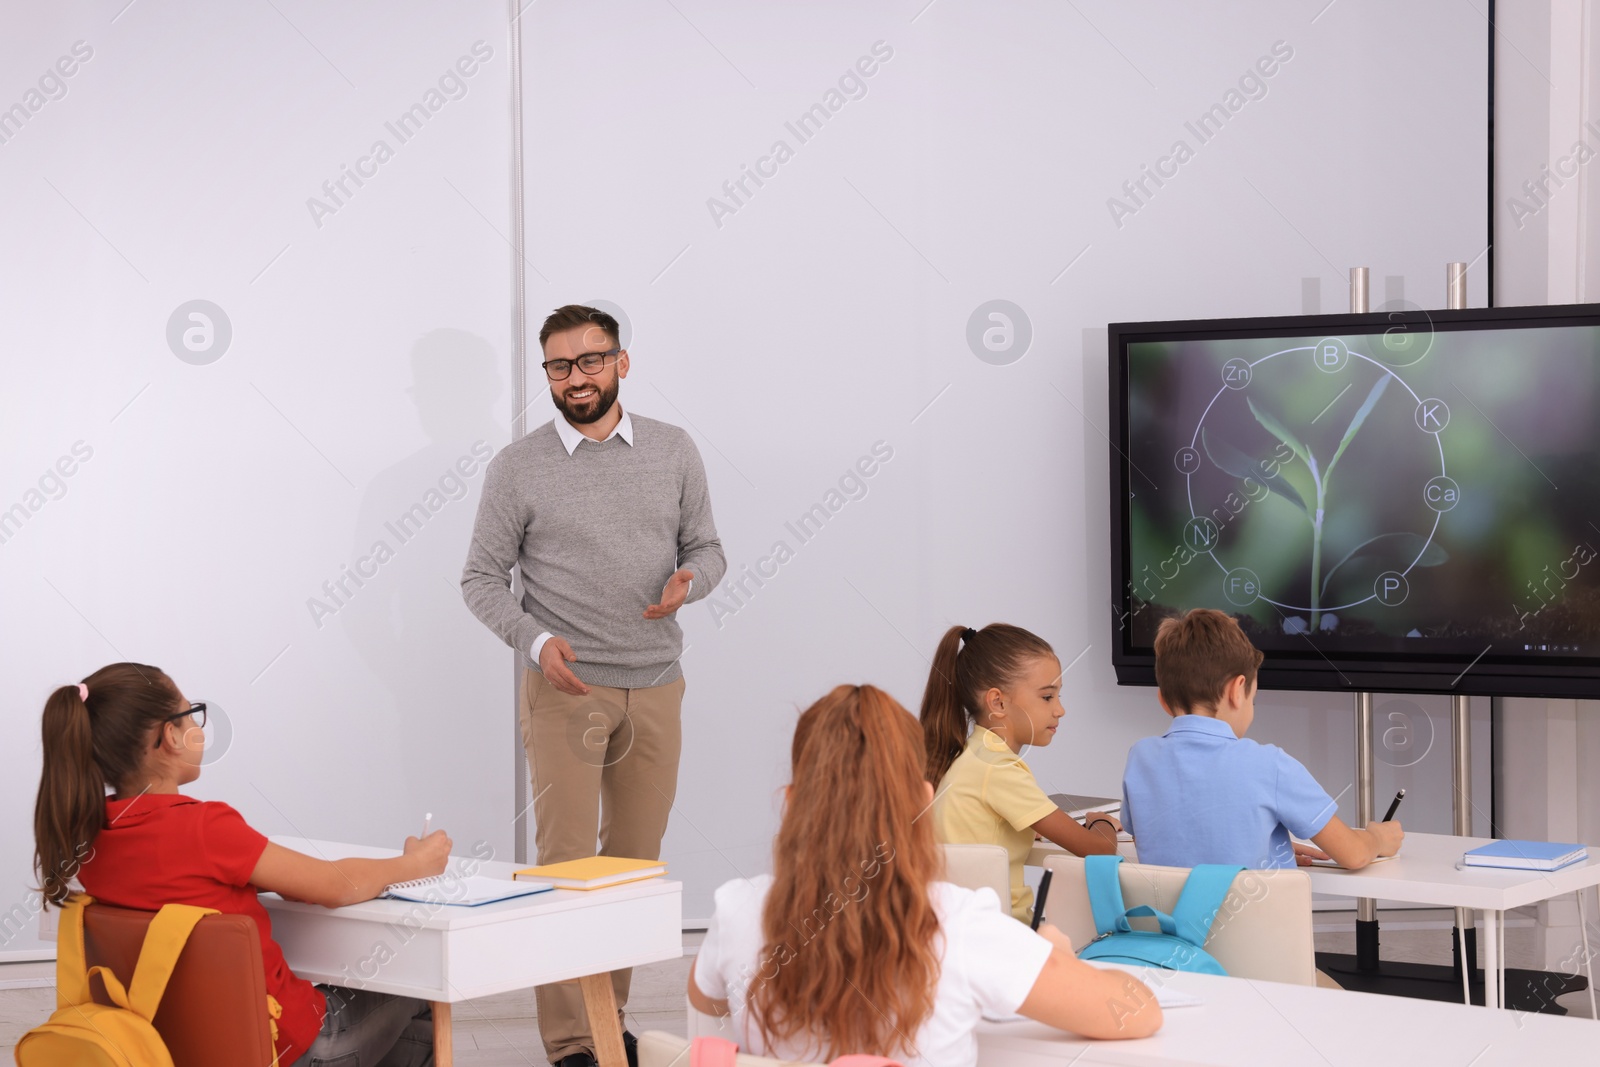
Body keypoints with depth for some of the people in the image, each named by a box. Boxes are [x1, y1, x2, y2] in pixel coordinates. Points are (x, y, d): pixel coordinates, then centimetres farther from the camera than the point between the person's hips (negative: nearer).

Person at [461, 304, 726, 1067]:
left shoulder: (674, 451, 6)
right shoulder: (518, 467, -2)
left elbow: (708, 548, 11)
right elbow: (482, 578, 1)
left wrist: (687, 581, -12)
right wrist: (535, 640, -16)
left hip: (655, 687, 3)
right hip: (565, 688, -3)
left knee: (636, 860, 9)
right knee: (565, 860, -6)